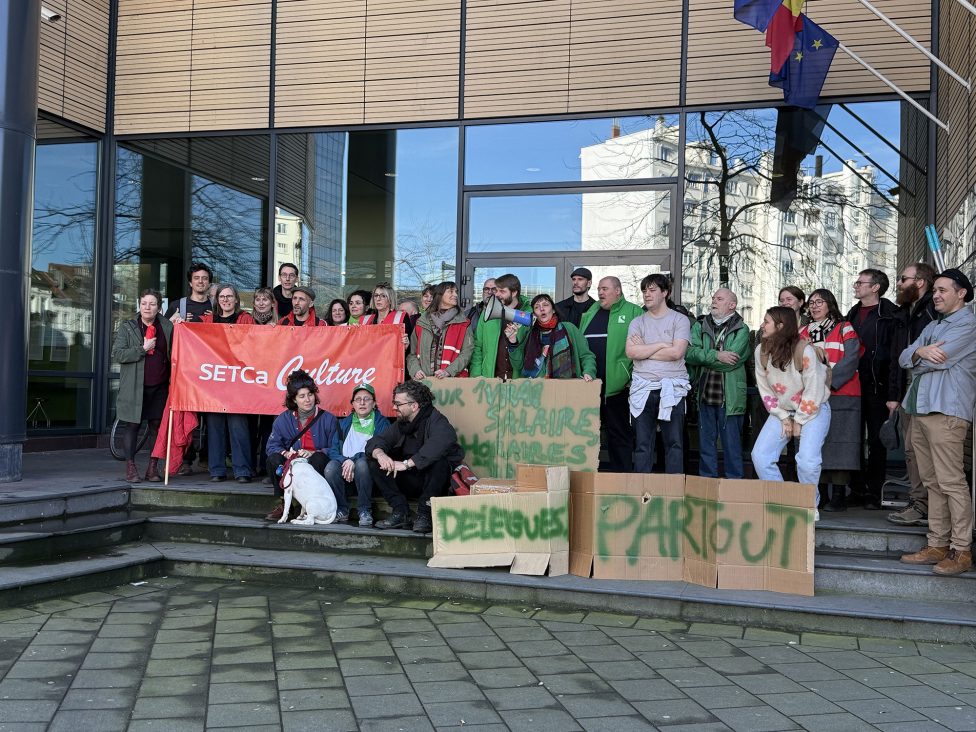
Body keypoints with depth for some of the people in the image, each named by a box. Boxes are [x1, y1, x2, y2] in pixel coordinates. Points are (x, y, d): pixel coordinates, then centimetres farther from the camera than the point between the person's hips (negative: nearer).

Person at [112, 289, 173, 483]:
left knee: (158, 427, 4)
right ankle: (130, 467, 9)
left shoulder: (167, 327, 9)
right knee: (132, 426, 1)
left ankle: (153, 468, 14)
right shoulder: (127, 328, 3)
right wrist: (142, 348, -15)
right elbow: (117, 354, -7)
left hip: (160, 387, 2)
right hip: (134, 387, -2)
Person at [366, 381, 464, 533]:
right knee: (375, 463, -9)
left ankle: (425, 515, -22)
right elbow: (375, 441, -1)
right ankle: (400, 513, -11)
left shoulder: (437, 421, -18)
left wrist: (406, 464, -41)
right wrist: (380, 454, -26)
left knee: (438, 461, -39)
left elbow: (437, 446, -39)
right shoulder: (401, 424, 6)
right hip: (411, 478, 6)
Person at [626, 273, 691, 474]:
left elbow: (676, 352, -10)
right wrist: (661, 345, -6)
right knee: (643, 444, 3)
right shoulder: (637, 323, 12)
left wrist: (644, 350, -3)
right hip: (643, 388, 3)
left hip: (672, 388, -2)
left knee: (674, 443, -1)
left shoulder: (680, 320, 4)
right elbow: (630, 352, -4)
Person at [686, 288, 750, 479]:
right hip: (704, 393, 4)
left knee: (732, 443, 3)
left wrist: (702, 356, -6)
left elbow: (731, 361, -14)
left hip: (730, 396, -3)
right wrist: (716, 355, -17)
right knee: (705, 442, 10)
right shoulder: (700, 326, 10)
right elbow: (688, 352, -7)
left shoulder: (741, 330, -1)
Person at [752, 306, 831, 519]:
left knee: (807, 460, -21)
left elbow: (814, 391, -18)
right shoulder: (761, 351, -7)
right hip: (782, 411, 5)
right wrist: (783, 417, -5)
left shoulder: (804, 351, -23)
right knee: (760, 455, -8)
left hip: (813, 409, -5)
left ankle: (810, 507, 4)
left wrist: (799, 421, -12)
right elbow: (765, 389, 0)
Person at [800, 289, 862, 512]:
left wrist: (829, 381, -17)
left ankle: (838, 497, -3)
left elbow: (850, 361, -7)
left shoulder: (844, 329, 3)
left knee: (838, 443, -7)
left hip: (840, 395, -4)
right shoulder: (803, 332, 19)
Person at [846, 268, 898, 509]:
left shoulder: (890, 314, -5)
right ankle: (857, 489, 16)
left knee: (876, 441, 1)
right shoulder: (853, 314, 16)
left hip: (877, 386, -6)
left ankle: (874, 492, 7)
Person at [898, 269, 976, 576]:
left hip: (946, 411, -9)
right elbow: (904, 358, 12)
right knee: (932, 482, 10)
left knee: (951, 482, -9)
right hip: (920, 409, 9)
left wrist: (917, 360, 5)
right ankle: (937, 545, 14)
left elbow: (939, 359, -15)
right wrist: (920, 352, -10)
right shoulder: (932, 326, 23)